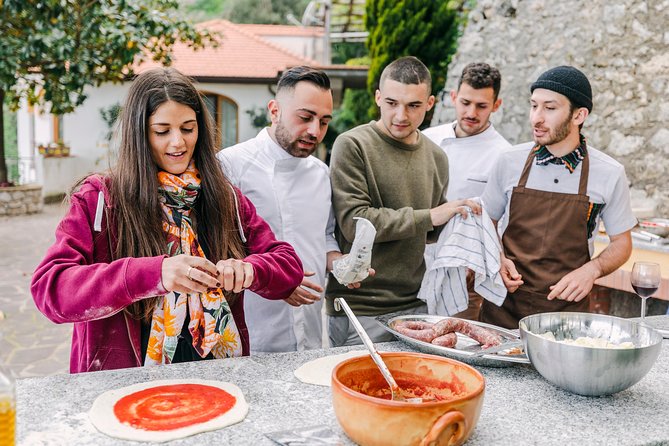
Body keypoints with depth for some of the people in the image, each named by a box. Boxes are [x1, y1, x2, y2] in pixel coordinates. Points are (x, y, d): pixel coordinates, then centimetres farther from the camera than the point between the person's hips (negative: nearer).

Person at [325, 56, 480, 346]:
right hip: (359, 308, -6)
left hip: (414, 304, 6)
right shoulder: (352, 145, -9)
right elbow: (354, 223, -18)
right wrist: (427, 217, -16)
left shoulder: (436, 157, 11)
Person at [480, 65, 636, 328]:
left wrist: (592, 270, -12)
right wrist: (497, 260, -7)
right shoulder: (510, 162, -1)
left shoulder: (609, 174, -4)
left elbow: (621, 243, 7)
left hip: (567, 306, -1)